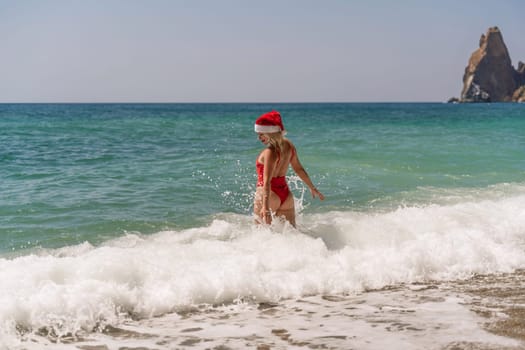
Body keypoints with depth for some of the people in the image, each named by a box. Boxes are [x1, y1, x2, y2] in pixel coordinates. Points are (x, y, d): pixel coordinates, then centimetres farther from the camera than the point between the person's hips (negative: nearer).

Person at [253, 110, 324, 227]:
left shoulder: (270, 152, -19)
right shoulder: (288, 145, 3)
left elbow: (267, 182, -28)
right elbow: (299, 169, 14)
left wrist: (265, 207, -34)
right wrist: (312, 188, 25)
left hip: (269, 196, -8)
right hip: (286, 195, 8)